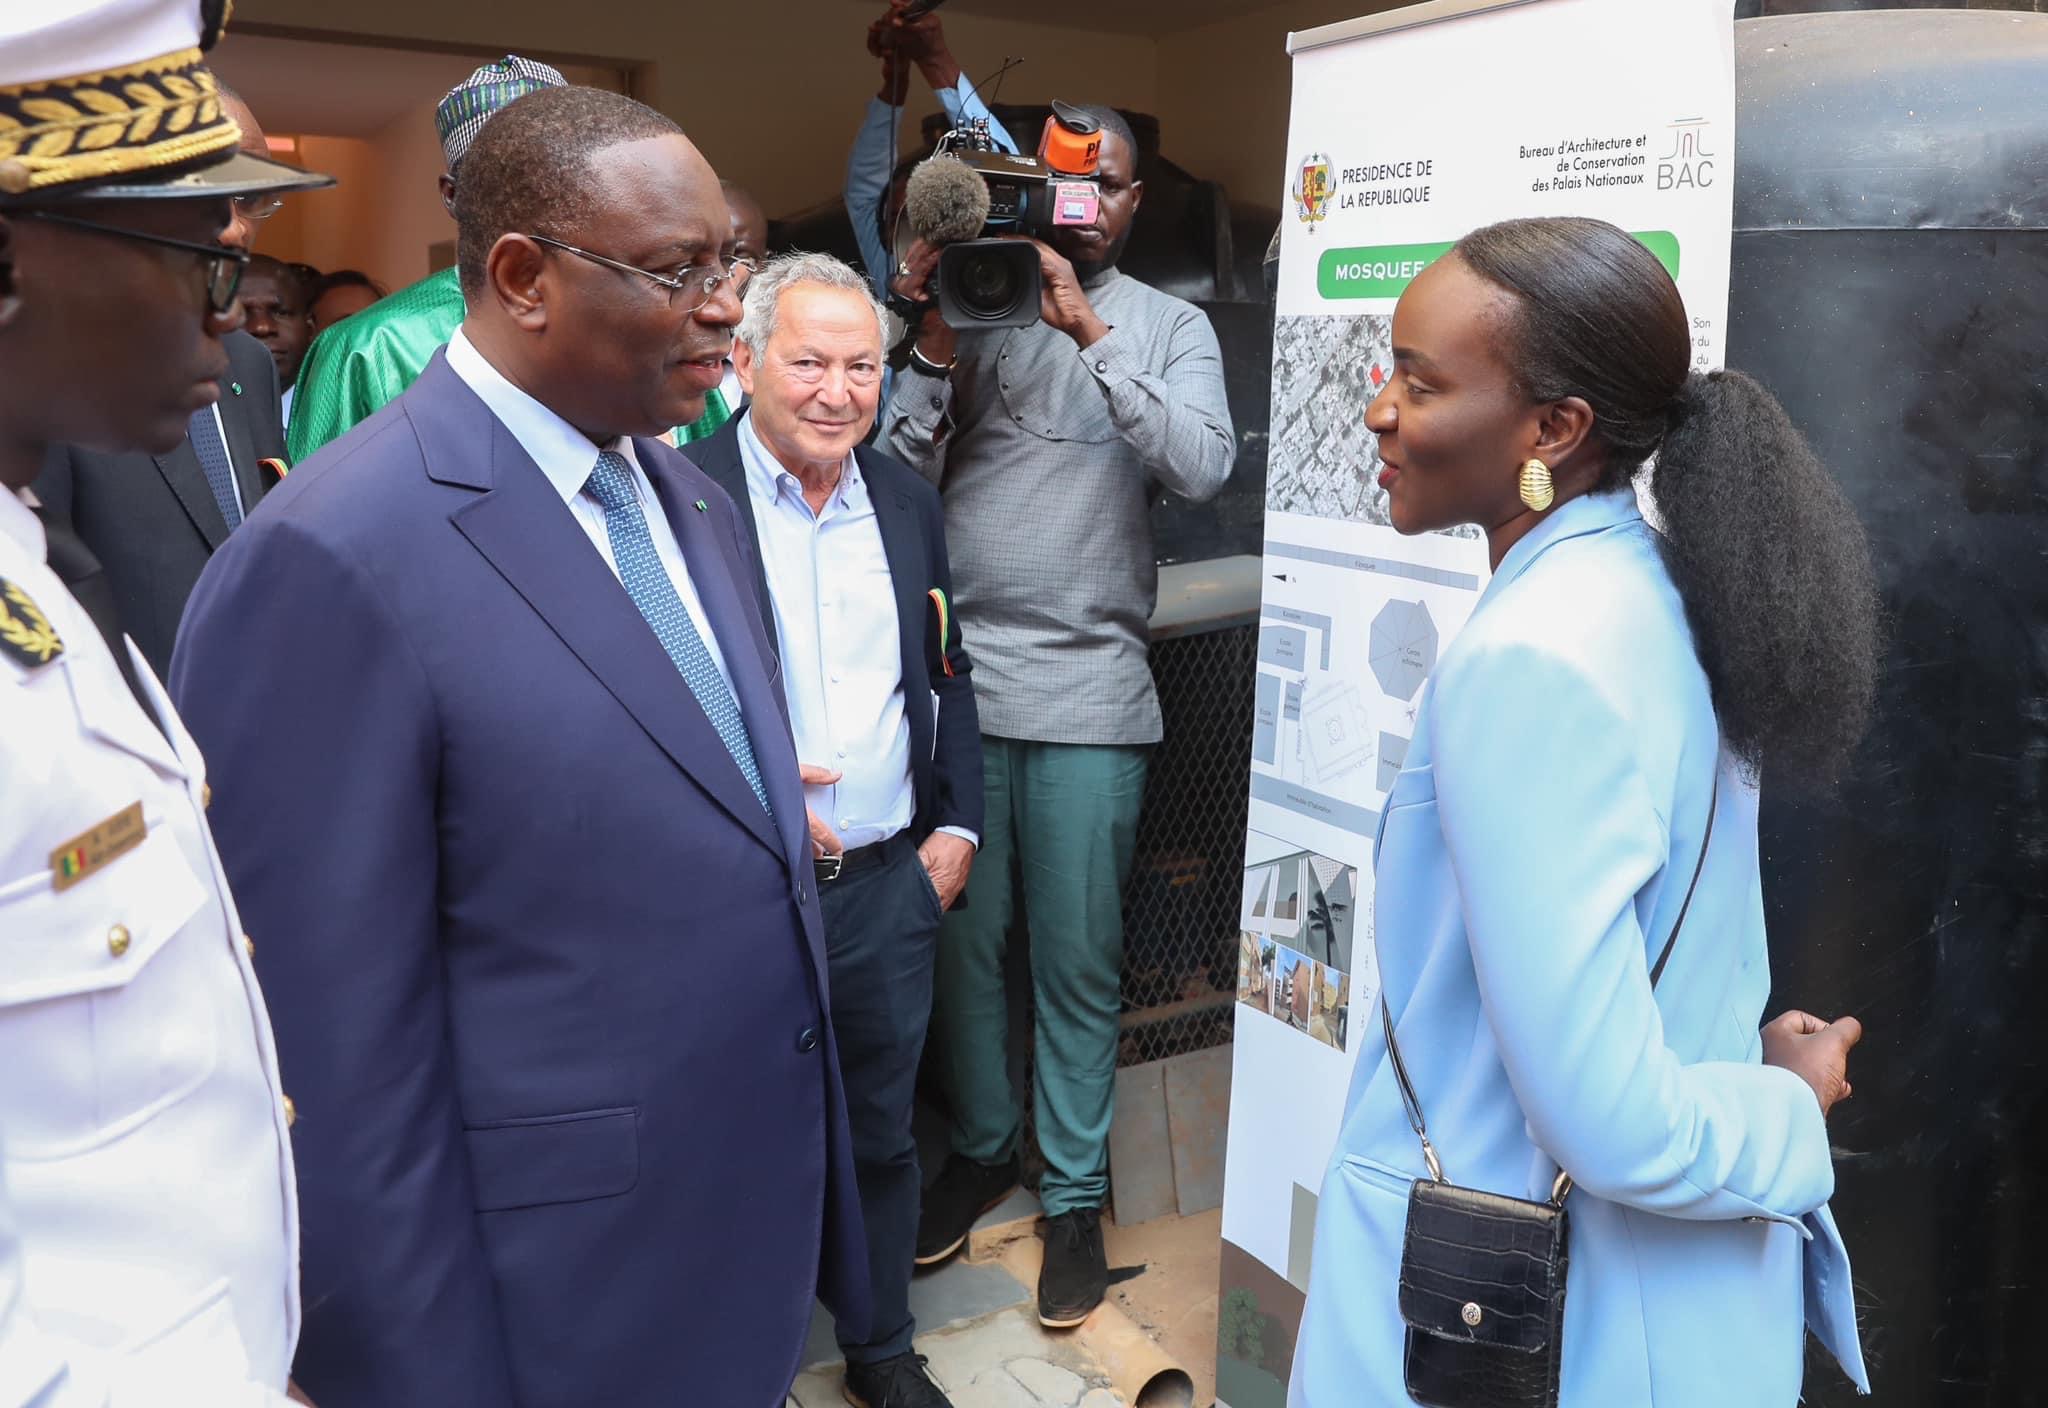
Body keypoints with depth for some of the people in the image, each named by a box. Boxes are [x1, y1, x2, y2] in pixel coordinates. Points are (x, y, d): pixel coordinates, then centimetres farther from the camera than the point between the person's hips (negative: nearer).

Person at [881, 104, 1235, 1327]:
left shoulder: (1171, 326, 6)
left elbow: (1202, 467, -12)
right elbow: (902, 475, 0)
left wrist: (1092, 331, -17)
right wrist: (936, 341, -11)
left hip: (1089, 687, -1)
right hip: (957, 671, 2)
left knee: (1079, 956, 6)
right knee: (963, 933, 12)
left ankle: (1074, 1189, 24)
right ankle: (982, 1144, 34)